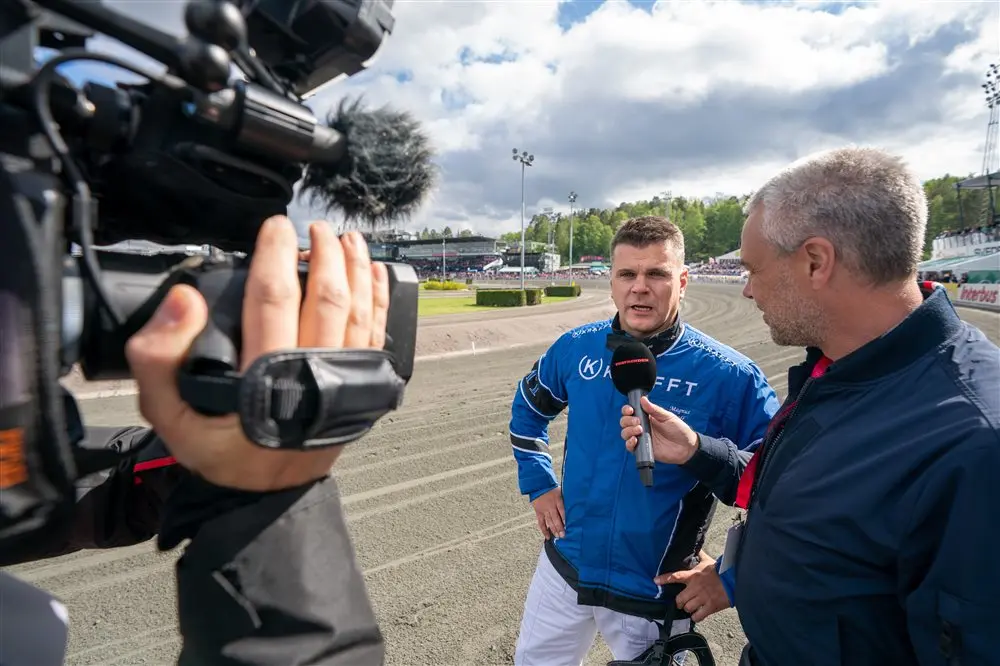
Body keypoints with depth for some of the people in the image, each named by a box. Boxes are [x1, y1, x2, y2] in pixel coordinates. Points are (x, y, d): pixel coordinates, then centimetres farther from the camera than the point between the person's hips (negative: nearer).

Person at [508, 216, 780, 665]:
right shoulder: (576, 348, -8)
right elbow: (528, 408, 12)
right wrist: (538, 485, 6)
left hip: (655, 595, -3)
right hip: (563, 569, 4)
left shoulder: (727, 376, -19)